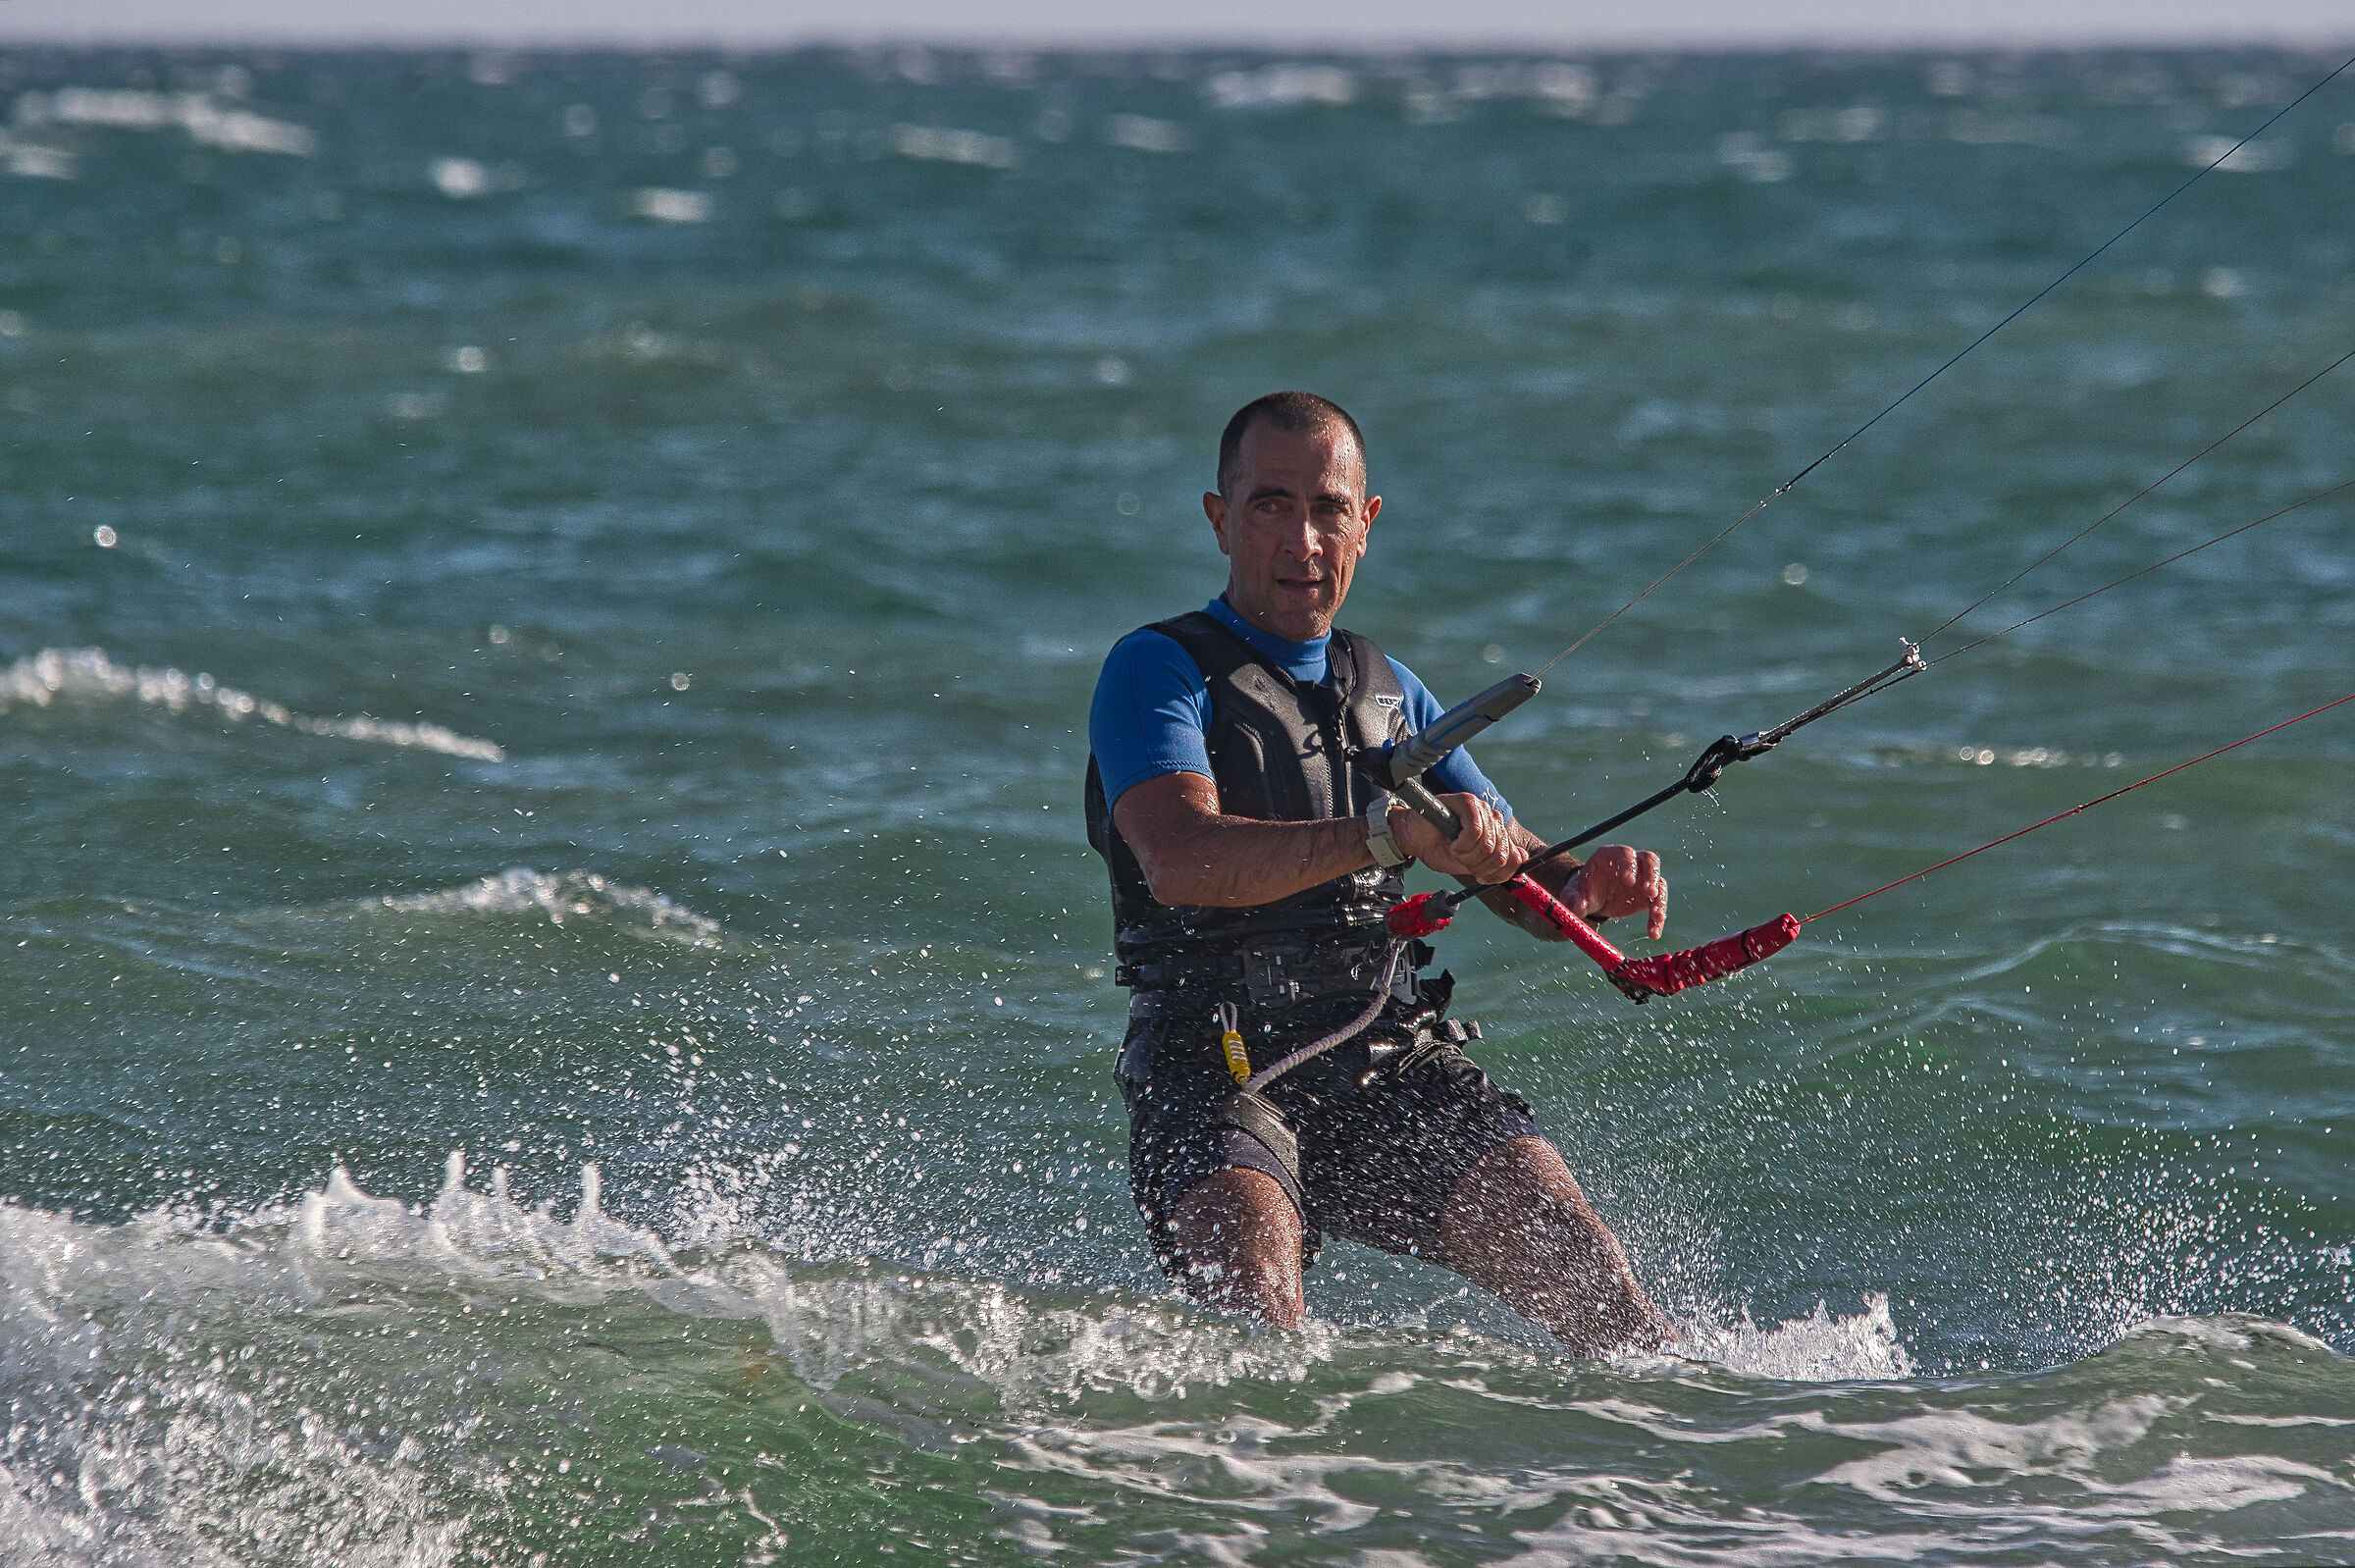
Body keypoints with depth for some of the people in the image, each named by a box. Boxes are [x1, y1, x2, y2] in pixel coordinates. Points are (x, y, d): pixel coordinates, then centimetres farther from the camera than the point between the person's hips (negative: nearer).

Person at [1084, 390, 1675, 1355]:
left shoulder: (1389, 693, 21)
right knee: (1250, 1289, -33)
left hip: (1391, 1067, 5)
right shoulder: (1158, 670, 0)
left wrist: (1589, 884, -8)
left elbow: (1518, 875, 18)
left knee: (1561, 1239, -19)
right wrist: (1387, 834, -32)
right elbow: (1182, 859, -19)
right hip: (1213, 1070, -5)